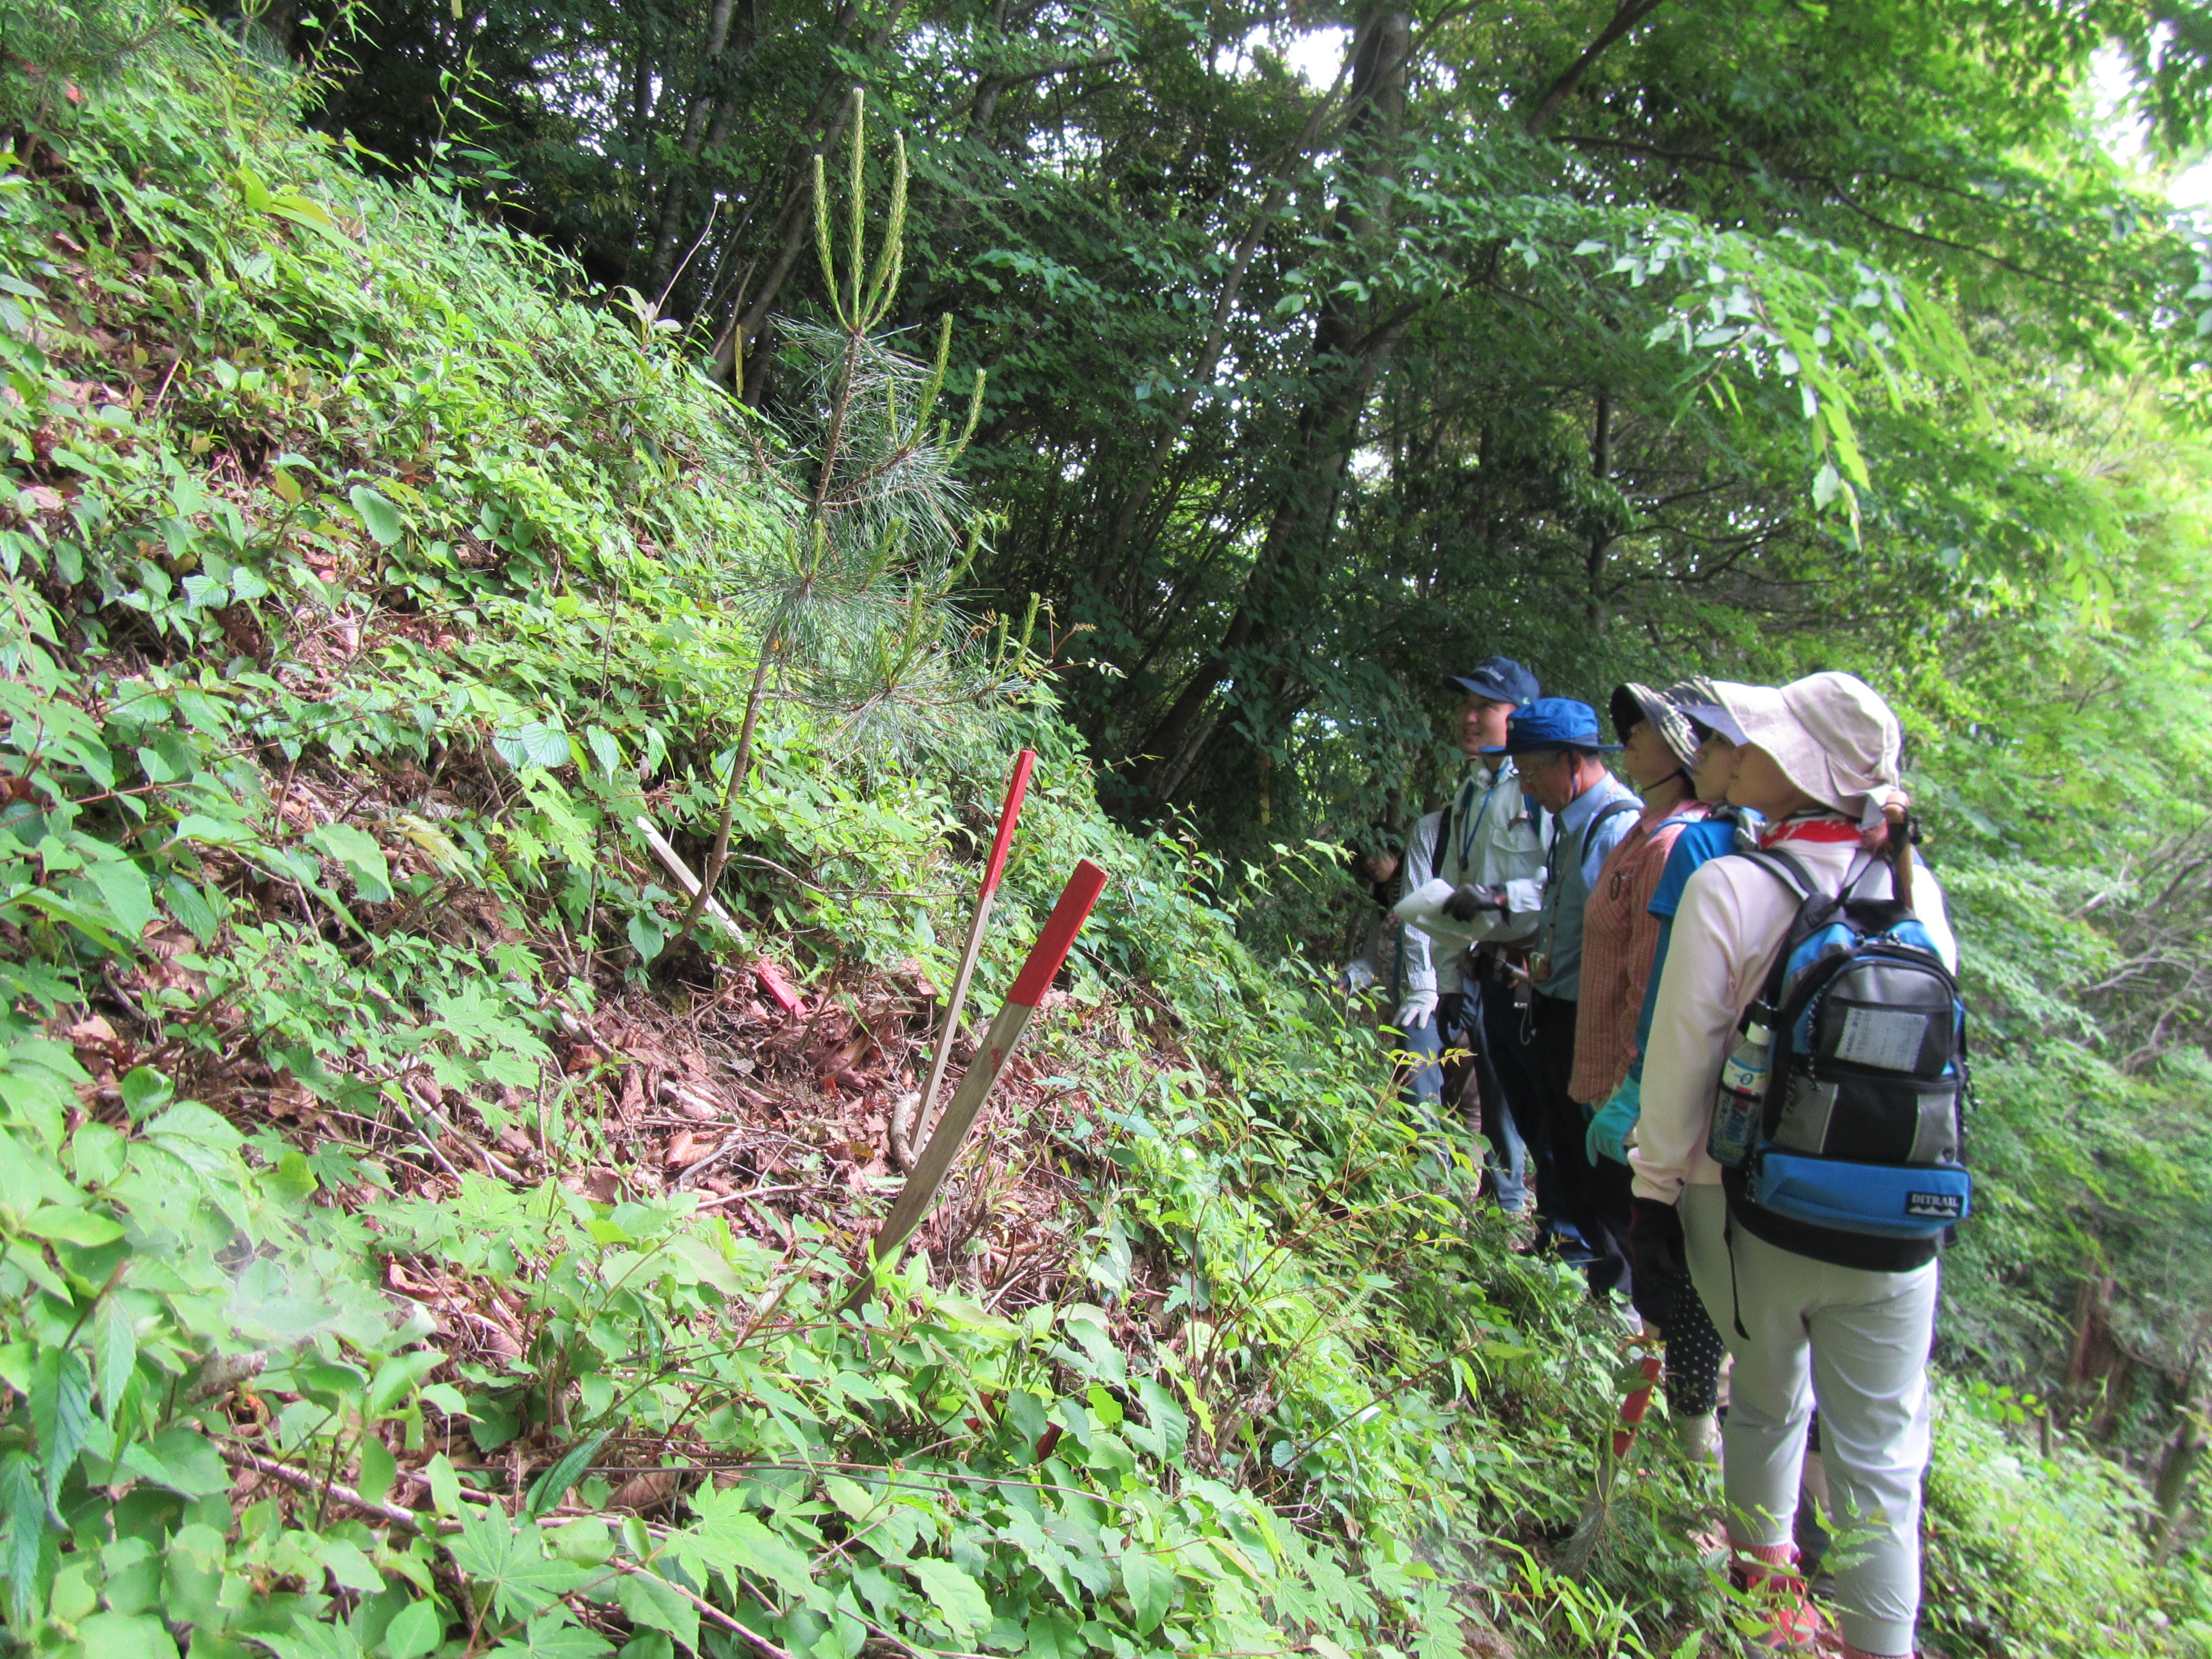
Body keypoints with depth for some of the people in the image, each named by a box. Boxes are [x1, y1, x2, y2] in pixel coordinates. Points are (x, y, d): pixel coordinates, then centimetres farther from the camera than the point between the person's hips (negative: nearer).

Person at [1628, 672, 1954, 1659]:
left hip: (1751, 1202, -1)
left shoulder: (1727, 887, -13)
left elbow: (1682, 1057, -10)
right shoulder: (1915, 887, -4)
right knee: (1881, 1454, 10)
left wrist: (1654, 1192, -1)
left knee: (1770, 1403, 22)